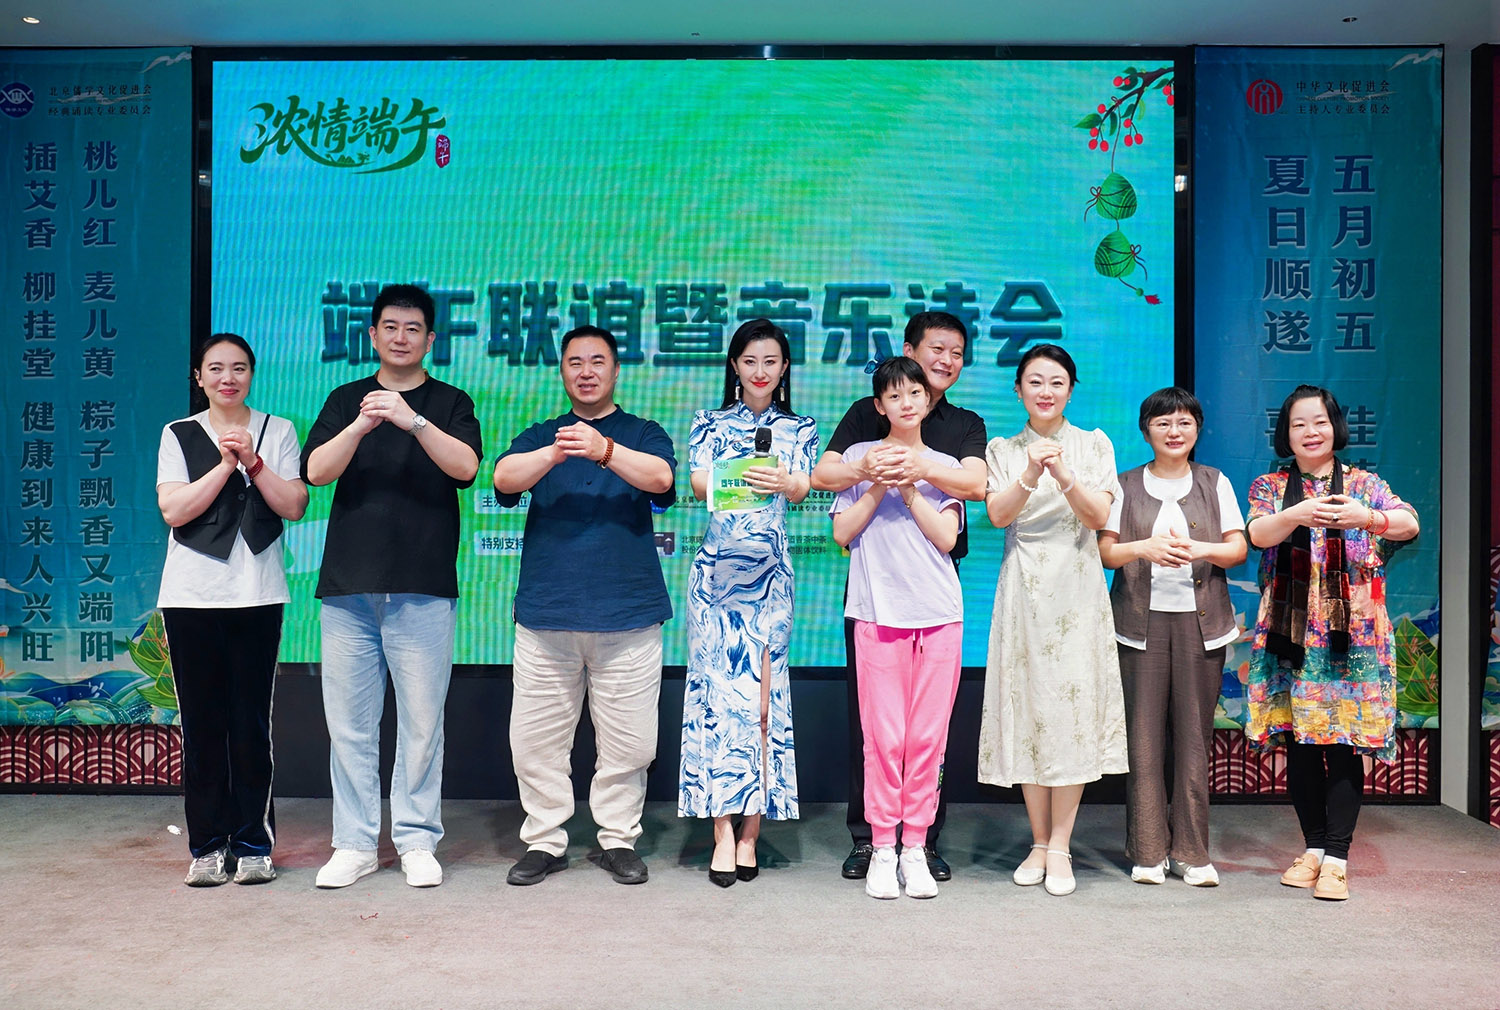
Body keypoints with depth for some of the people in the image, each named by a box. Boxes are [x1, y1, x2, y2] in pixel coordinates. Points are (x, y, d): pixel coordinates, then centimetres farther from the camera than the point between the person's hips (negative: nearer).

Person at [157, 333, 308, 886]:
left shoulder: (278, 431, 9)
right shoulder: (178, 435, 9)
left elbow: (294, 507, -1)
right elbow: (173, 510, -5)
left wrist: (253, 462, -12)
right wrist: (226, 463, -11)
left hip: (257, 596, 0)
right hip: (191, 597, 1)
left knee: (252, 723, -1)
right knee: (201, 723, 2)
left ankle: (253, 843, 8)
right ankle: (207, 845, 12)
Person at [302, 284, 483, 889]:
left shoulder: (450, 403, 9)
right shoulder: (346, 401, 15)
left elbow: (466, 466, -9)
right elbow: (316, 471, 0)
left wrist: (412, 419, -23)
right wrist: (359, 427, -17)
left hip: (423, 588, -2)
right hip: (348, 586, 2)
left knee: (422, 721, 0)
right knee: (349, 722, 4)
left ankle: (417, 841, 11)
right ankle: (355, 844, 14)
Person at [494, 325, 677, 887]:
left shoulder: (643, 435, 10)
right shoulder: (539, 437, 14)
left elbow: (660, 478, -11)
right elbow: (505, 477, -6)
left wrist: (604, 450, -30)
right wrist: (555, 454, -27)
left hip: (627, 614, -1)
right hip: (545, 613, 1)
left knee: (628, 743, 2)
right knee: (536, 740, 3)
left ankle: (618, 839, 18)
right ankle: (544, 840, 17)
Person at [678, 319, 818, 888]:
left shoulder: (798, 429, 13)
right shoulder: (710, 423, 12)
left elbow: (802, 488, -5)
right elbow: (696, 482, -4)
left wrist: (783, 482, -30)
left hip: (771, 574, 1)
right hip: (716, 570, -1)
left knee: (763, 699, -1)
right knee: (720, 693, -7)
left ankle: (750, 831, 6)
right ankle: (724, 834, -5)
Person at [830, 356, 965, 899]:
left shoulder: (944, 465, 15)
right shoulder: (860, 456, 11)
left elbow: (946, 537, 2)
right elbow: (843, 532, 4)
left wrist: (910, 488, -5)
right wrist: (878, 486, -5)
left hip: (939, 613, 2)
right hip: (877, 610, -1)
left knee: (927, 736, 1)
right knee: (883, 735, -5)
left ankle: (915, 848, 11)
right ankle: (882, 849, 6)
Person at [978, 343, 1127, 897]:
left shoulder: (1093, 445, 8)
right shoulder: (1002, 451, 10)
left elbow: (1098, 516, -4)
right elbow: (997, 515, -5)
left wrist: (1063, 474, -22)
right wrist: (1030, 475, -23)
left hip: (1077, 590, -1)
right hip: (1023, 590, 1)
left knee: (1072, 706, -5)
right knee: (1028, 708, 1)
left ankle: (1060, 848, 2)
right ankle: (1039, 842, 13)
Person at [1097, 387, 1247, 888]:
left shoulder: (1215, 483, 12)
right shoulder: (1126, 485, 9)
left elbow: (1238, 548, 7)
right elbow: (1104, 551, 5)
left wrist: (1198, 549, -12)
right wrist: (1143, 548, -14)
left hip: (1199, 621, 1)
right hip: (1142, 621, -1)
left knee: (1194, 734, 0)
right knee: (1143, 734, -3)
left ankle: (1192, 851, 9)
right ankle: (1148, 850, 6)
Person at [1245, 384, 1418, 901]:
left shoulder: (1364, 484, 9)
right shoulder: (1269, 486, 11)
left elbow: (1409, 522, -8)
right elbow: (1258, 533, -9)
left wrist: (1367, 517, -29)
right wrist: (1296, 515, -30)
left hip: (1352, 632, -1)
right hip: (1291, 635, 1)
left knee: (1344, 742, -6)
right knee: (1299, 742, 4)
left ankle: (1337, 858, -2)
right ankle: (1314, 847, 16)